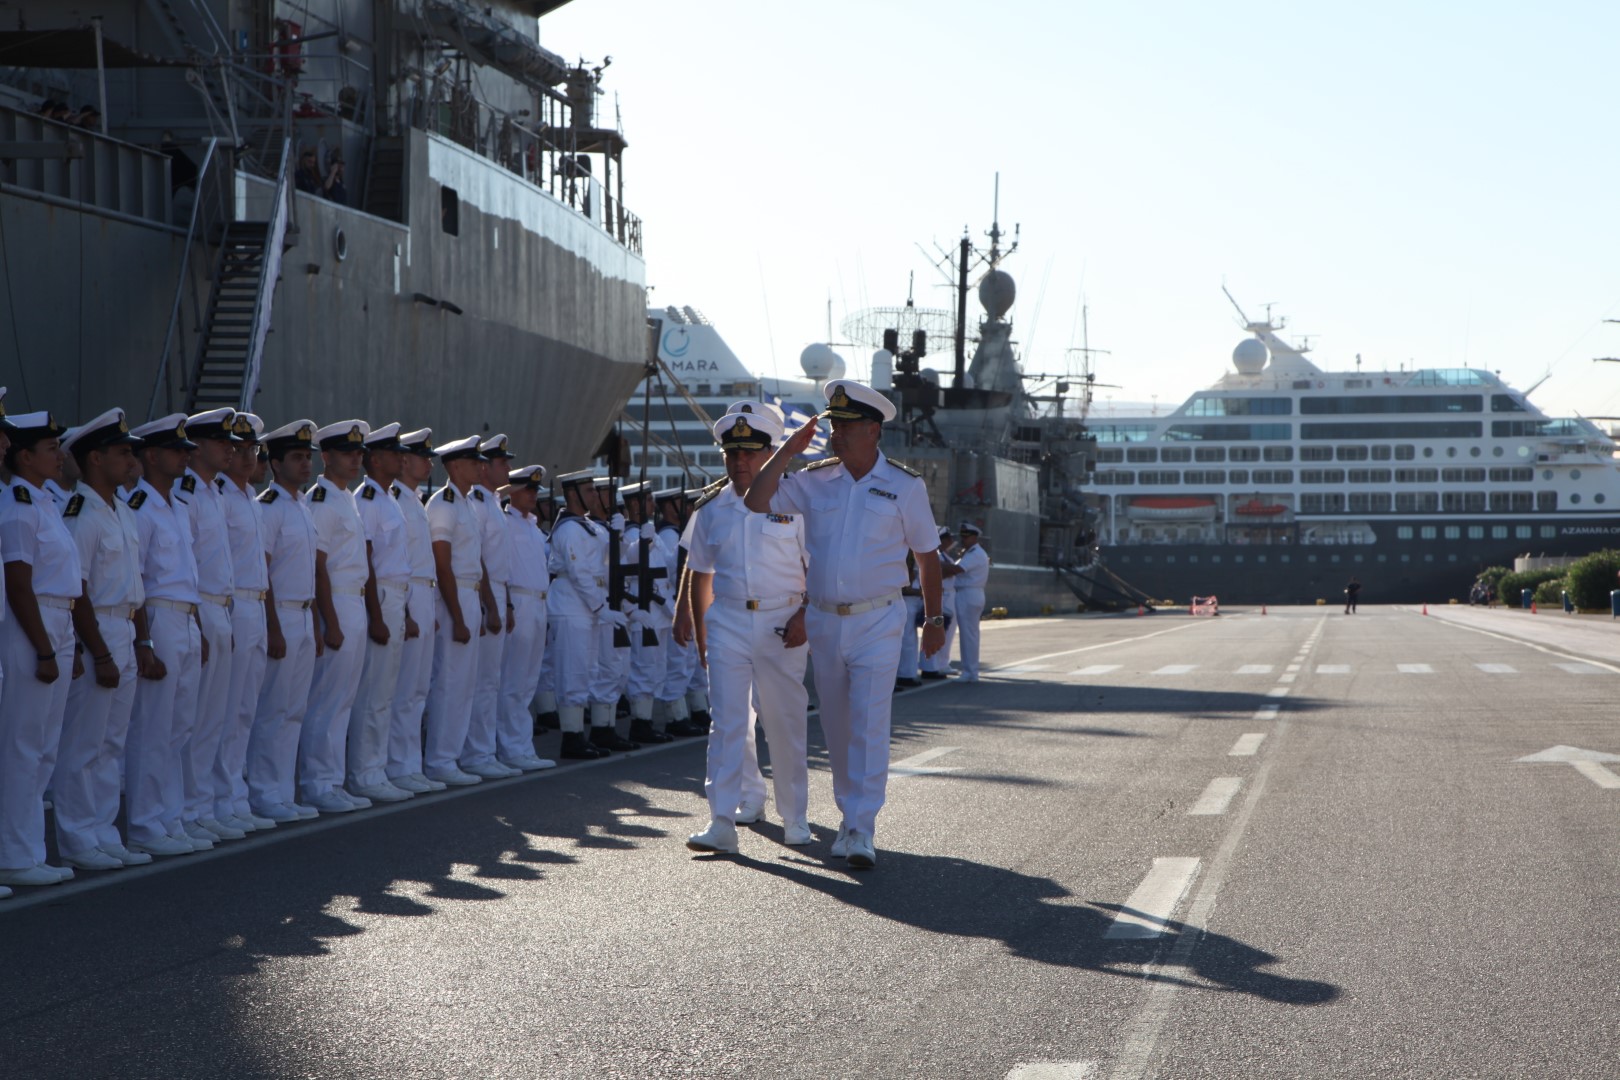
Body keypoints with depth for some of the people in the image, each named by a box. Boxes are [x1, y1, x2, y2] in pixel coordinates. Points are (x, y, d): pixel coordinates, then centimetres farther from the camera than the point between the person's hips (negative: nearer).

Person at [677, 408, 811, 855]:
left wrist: (804, 617, -11)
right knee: (727, 722, -6)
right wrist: (700, 633, 15)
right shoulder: (711, 510, 8)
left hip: (782, 623, -2)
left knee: (785, 724, 6)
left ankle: (795, 818, 20)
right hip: (728, 621, 2)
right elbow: (699, 575, 17)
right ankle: (722, 822, -9)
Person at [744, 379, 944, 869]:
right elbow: (755, 503, -3)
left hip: (878, 622, -4)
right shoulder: (814, 481, 5)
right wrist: (787, 451, -5)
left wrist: (933, 618, 5)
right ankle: (850, 813, 24)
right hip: (823, 621, 4)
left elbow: (926, 554, 6)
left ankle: (861, 831, -14)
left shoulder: (904, 486, -1)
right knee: (837, 727, 10)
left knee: (869, 724, -12)